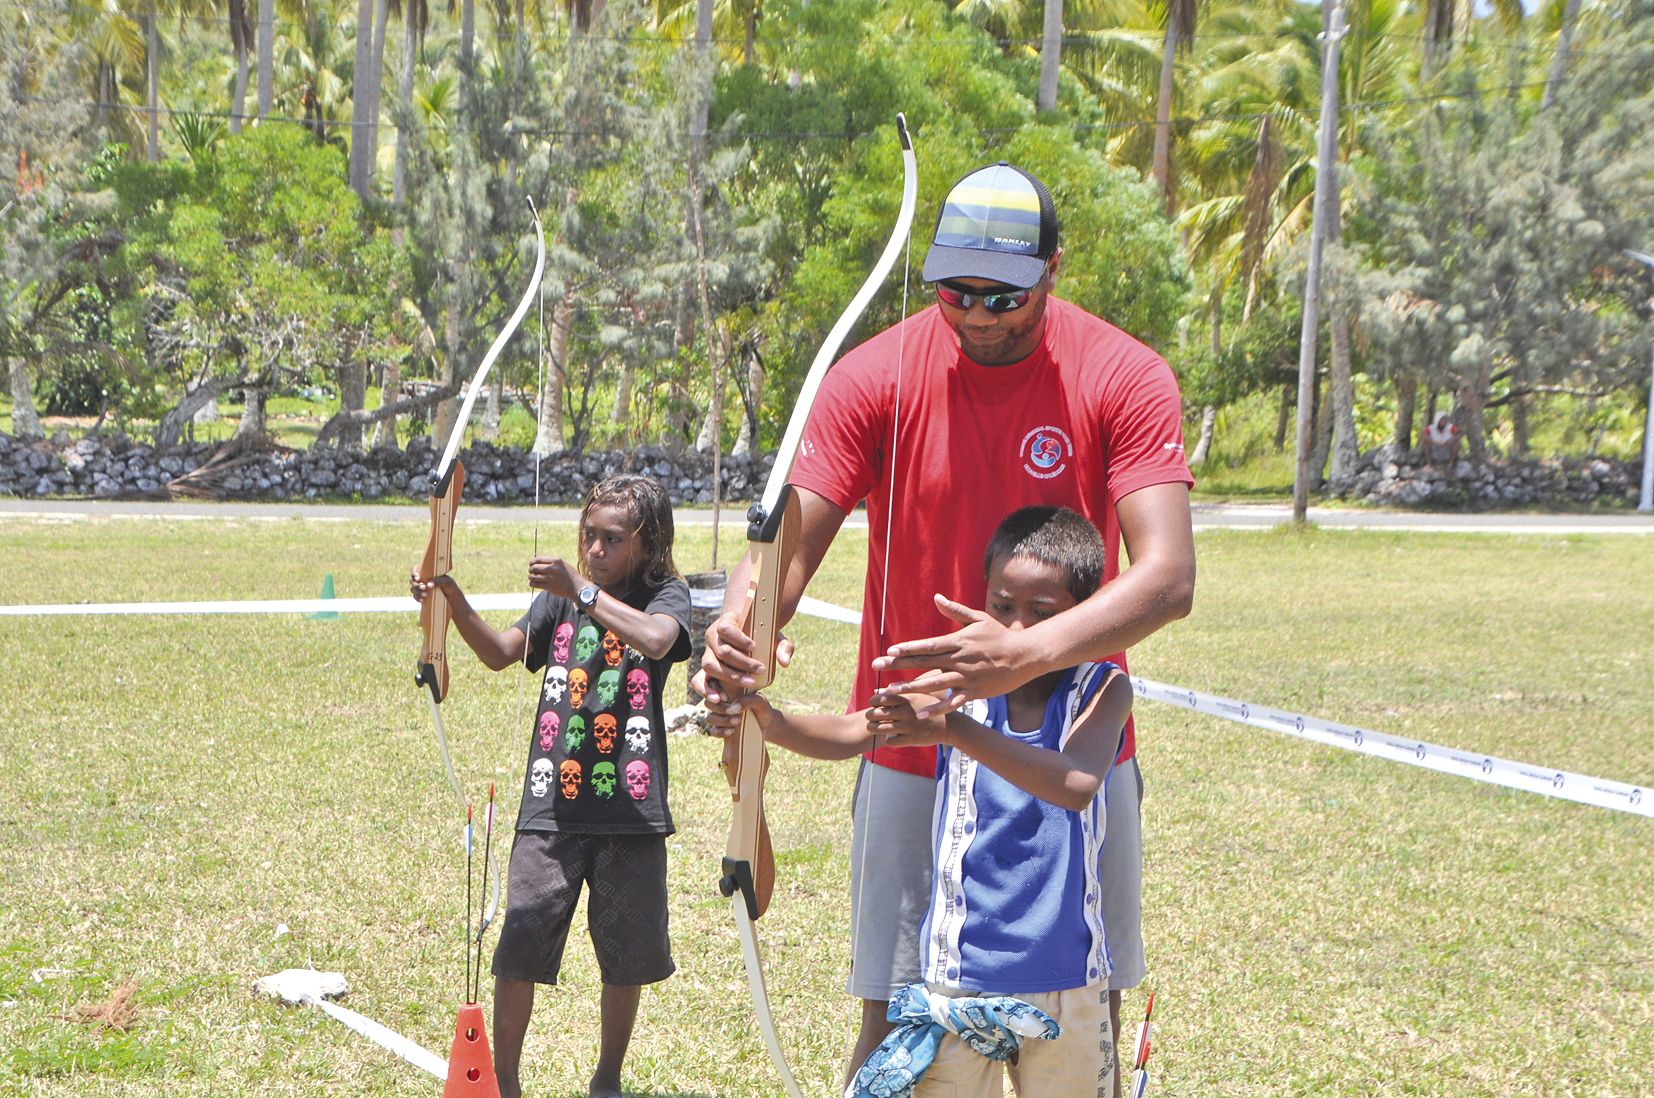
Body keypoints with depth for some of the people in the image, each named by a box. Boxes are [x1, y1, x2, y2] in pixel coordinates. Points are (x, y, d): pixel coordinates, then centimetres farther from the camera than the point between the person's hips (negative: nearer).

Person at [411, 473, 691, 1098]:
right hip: (551, 805, 2)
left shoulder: (665, 595, 0)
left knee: (626, 952, 10)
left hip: (630, 809, -2)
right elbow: (501, 653, -5)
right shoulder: (559, 598, 10)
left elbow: (657, 639, -24)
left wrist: (584, 591, -24)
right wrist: (454, 604, -21)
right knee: (521, 941, -4)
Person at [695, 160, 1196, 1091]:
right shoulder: (876, 377, -7)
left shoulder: (1125, 378, -10)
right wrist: (740, 633, -38)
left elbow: (1168, 576, -21)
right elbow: (789, 540, -14)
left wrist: (1025, 656, -38)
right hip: (914, 758, 0)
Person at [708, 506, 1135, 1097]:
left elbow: (1076, 784, -27)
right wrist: (772, 722, -39)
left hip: (1066, 980, 0)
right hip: (959, 974, 0)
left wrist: (953, 730, -39)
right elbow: (849, 734, -18)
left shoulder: (1102, 691, -6)